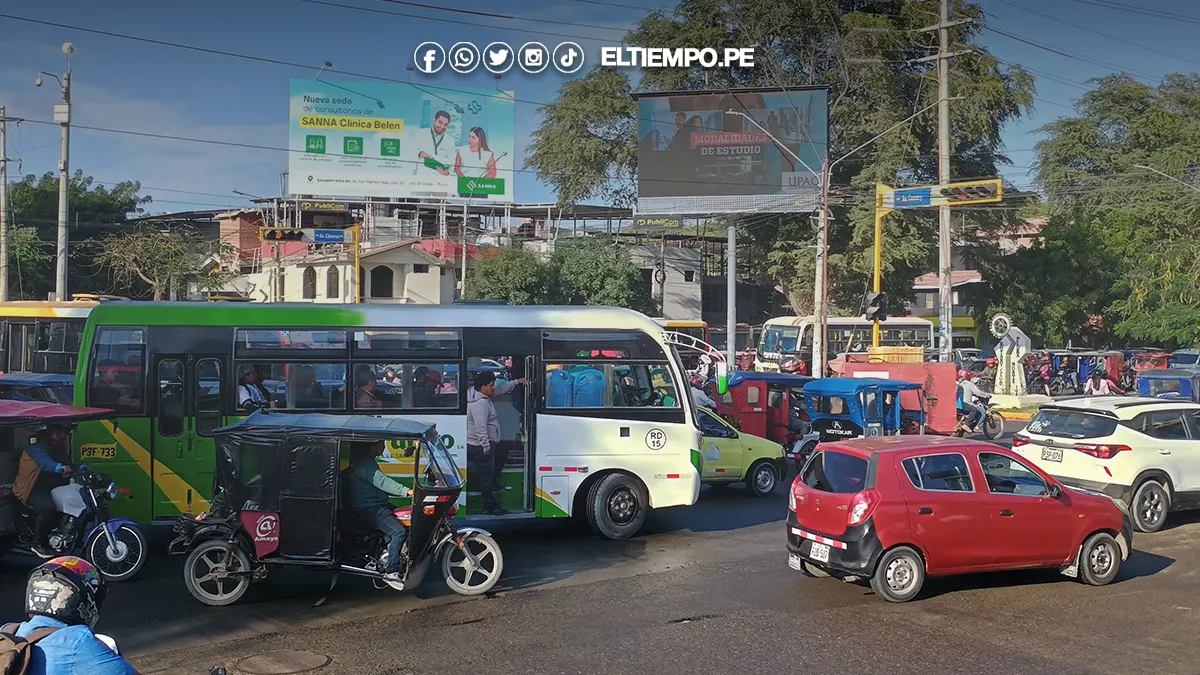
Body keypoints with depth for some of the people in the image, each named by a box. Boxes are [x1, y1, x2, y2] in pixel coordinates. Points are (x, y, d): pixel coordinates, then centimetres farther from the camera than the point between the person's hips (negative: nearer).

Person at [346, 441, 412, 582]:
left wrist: (405, 491, 8)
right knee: (398, 531, -23)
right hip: (367, 507, -11)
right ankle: (391, 572, -20)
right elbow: (381, 481, -29)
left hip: (377, 504, 11)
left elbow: (382, 485, 20)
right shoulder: (363, 463, -17)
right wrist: (406, 491, -37)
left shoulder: (369, 462, 18)